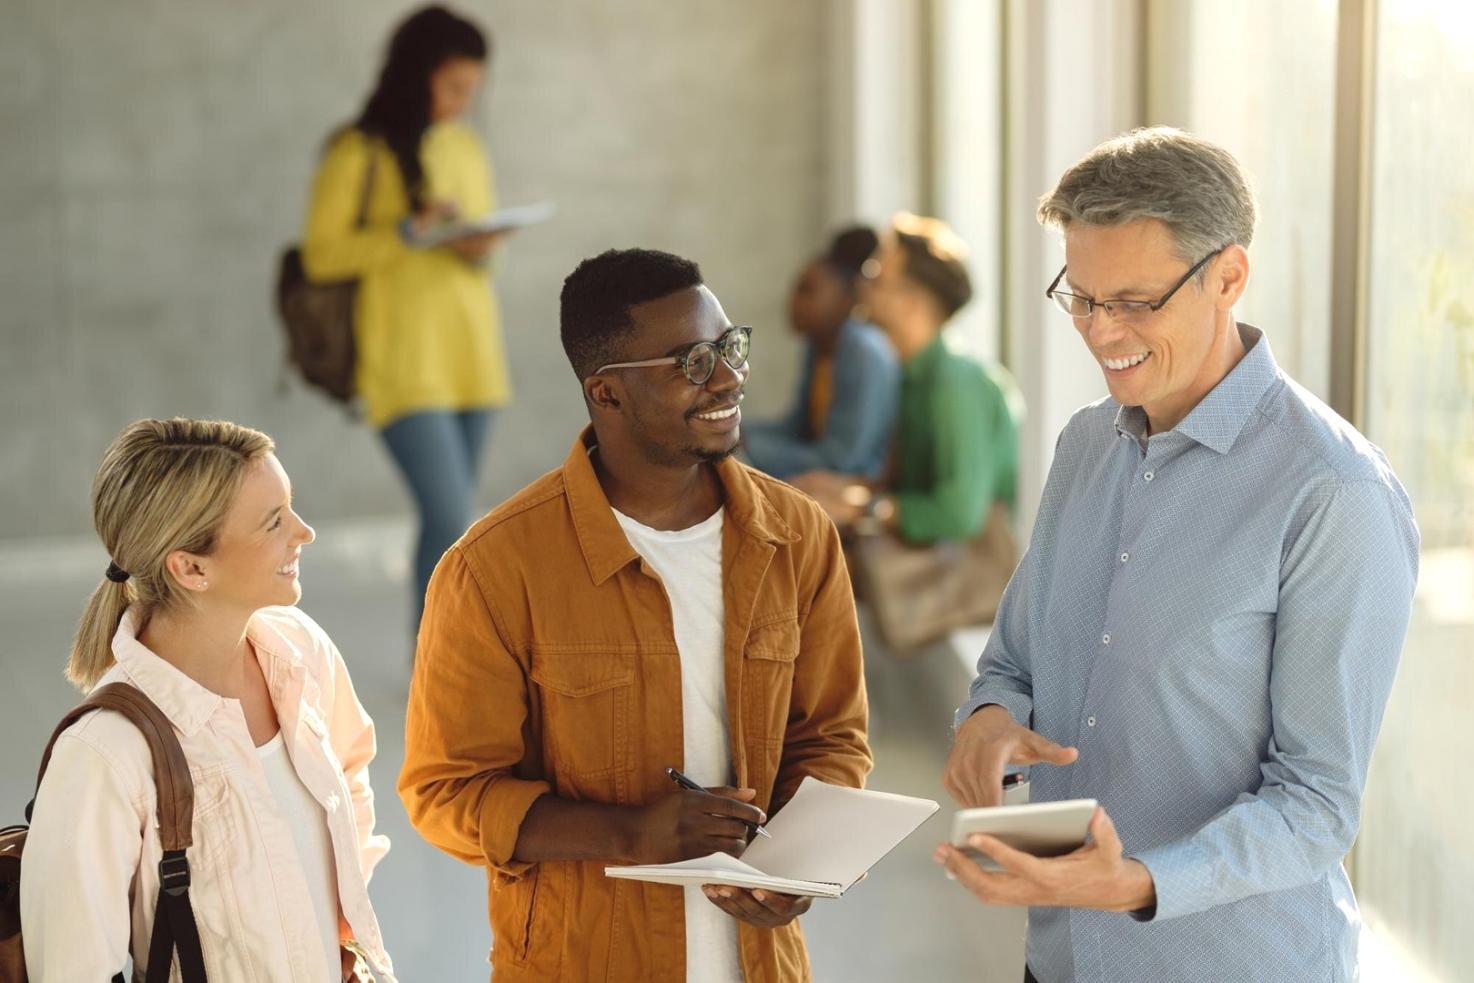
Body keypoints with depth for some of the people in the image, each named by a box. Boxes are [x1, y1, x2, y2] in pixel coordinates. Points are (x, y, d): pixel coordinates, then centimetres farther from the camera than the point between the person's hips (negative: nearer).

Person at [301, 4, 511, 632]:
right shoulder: (359, 153, -6)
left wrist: (482, 247, -3)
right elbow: (321, 254, -8)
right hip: (403, 363, -6)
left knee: (448, 521, 8)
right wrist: (409, 230, -18)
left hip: (470, 355, 6)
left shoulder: (466, 148, 12)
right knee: (452, 522, -14)